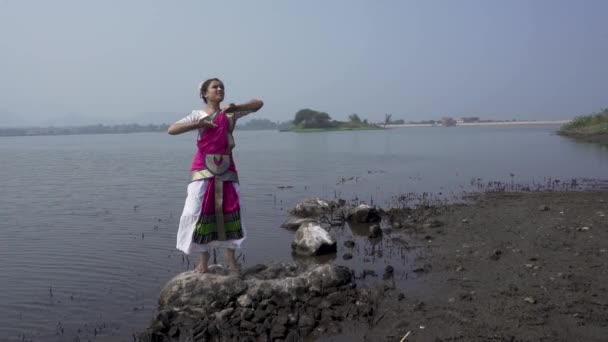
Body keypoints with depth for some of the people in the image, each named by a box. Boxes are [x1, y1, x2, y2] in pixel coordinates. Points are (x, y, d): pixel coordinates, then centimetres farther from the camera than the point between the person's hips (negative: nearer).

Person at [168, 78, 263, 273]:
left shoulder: (230, 113, 9)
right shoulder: (198, 115, 6)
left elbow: (258, 104, 4)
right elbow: (171, 130, -2)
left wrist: (236, 107, -11)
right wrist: (197, 125, -12)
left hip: (226, 169, 1)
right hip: (203, 169, -1)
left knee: (229, 210, 2)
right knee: (200, 211, 0)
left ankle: (231, 259, 13)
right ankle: (204, 259, 14)